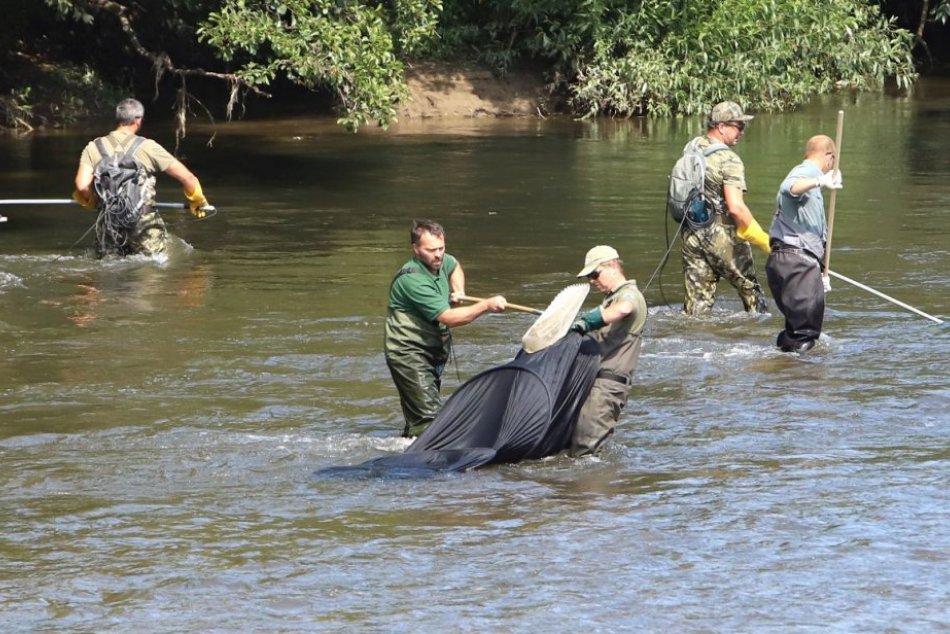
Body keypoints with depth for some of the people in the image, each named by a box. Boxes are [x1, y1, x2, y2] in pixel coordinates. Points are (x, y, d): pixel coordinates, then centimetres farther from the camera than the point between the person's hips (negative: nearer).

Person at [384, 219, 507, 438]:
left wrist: (458, 289, 13)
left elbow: (454, 266, 33)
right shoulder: (412, 280, -24)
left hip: (433, 352, 9)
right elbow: (449, 318, -26)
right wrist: (486, 305, -27)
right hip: (409, 354, -9)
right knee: (430, 415, -20)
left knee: (417, 415, 16)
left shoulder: (439, 262, 4)